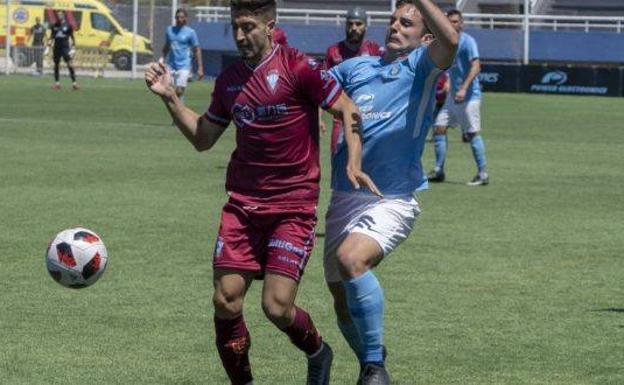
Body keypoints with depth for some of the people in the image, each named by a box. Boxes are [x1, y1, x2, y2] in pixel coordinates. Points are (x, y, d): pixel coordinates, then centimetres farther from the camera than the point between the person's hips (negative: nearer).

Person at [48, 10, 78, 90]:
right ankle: (57, 83, 18)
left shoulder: (68, 26, -1)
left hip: (65, 47, -4)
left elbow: (72, 36, 4)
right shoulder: (54, 26, 7)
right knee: (56, 65, 8)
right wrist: (50, 41, -2)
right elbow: (52, 36, 16)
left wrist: (73, 47, -2)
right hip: (57, 47, 4)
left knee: (69, 64, -13)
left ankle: (74, 82, -14)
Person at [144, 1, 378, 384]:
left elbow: (348, 110, -5)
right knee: (226, 301, -4)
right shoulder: (230, 79, 10)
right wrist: (170, 97, 9)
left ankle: (318, 353, 21)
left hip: (293, 206, -5)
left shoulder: (298, 68, -9)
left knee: (277, 306, -11)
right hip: (242, 204, 5)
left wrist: (353, 163, -18)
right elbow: (203, 138, 20)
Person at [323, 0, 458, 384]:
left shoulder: (421, 65, 0)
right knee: (343, 300, 9)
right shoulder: (357, 67, 16)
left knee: (350, 259, -31)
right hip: (345, 199, 6)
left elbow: (450, 39, -20)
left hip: (392, 201, -6)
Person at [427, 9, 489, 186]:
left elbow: (476, 66, -23)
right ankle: (438, 171, 10)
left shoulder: (467, 42, -12)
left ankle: (483, 174, -2)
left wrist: (464, 88, -31)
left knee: (472, 134, -7)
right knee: (439, 127, 4)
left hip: (469, 96, -9)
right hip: (453, 95, 9)